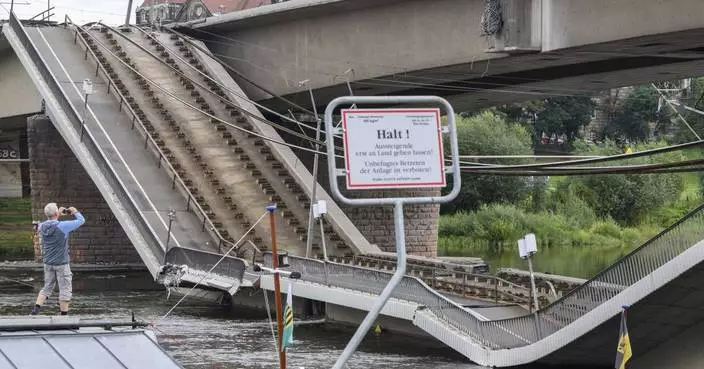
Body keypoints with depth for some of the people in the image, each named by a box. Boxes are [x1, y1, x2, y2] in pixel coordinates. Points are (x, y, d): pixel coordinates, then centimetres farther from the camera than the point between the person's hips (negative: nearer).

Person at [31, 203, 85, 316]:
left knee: (47, 288, 16)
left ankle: (36, 309, 3)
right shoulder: (62, 226, -18)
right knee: (65, 289, 5)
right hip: (61, 264, -5)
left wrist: (58, 214, 22)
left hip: (48, 263, 5)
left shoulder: (42, 226, -2)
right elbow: (81, 221, -8)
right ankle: (64, 314, 6)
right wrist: (75, 212, 11)